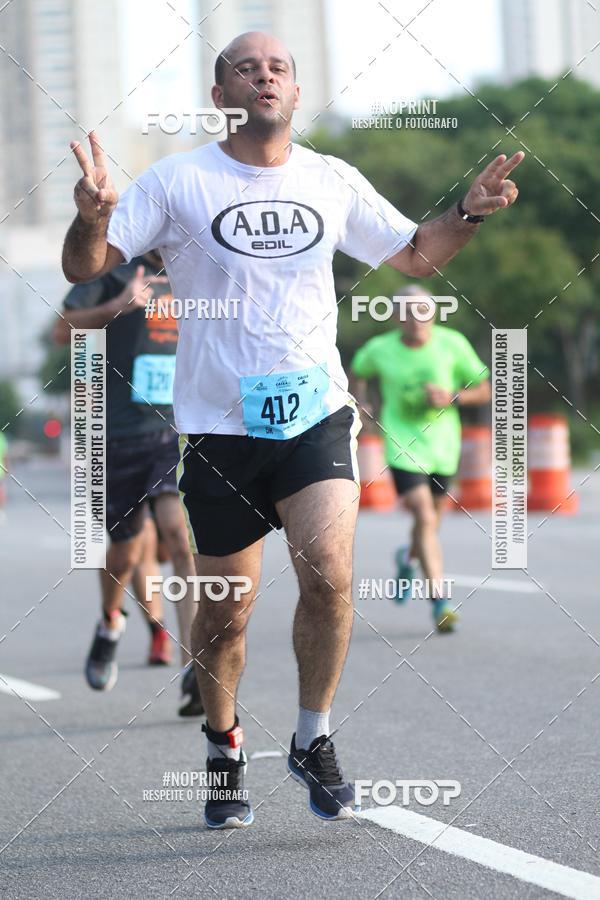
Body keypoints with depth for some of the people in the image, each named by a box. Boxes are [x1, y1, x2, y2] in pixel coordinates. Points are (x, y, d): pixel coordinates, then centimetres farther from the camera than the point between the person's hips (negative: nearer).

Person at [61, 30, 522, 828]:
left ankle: (313, 740, 0)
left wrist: (469, 214, 1)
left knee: (328, 574, -20)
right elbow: (85, 269, -5)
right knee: (224, 617, 5)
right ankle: (224, 753, 29)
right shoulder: (177, 182, -2)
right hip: (218, 427, -1)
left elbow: (414, 256, 20)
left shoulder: (333, 182, 7)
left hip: (316, 413, 1)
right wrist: (92, 217, -27)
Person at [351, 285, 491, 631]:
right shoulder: (379, 349, -6)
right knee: (425, 517, -18)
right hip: (402, 445, -2)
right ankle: (440, 600, -17)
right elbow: (359, 372, 17)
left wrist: (452, 397, -17)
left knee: (432, 521, 15)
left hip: (443, 447, 2)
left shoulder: (452, 344, -6)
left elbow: (484, 390, 0)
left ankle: (408, 558, 51)